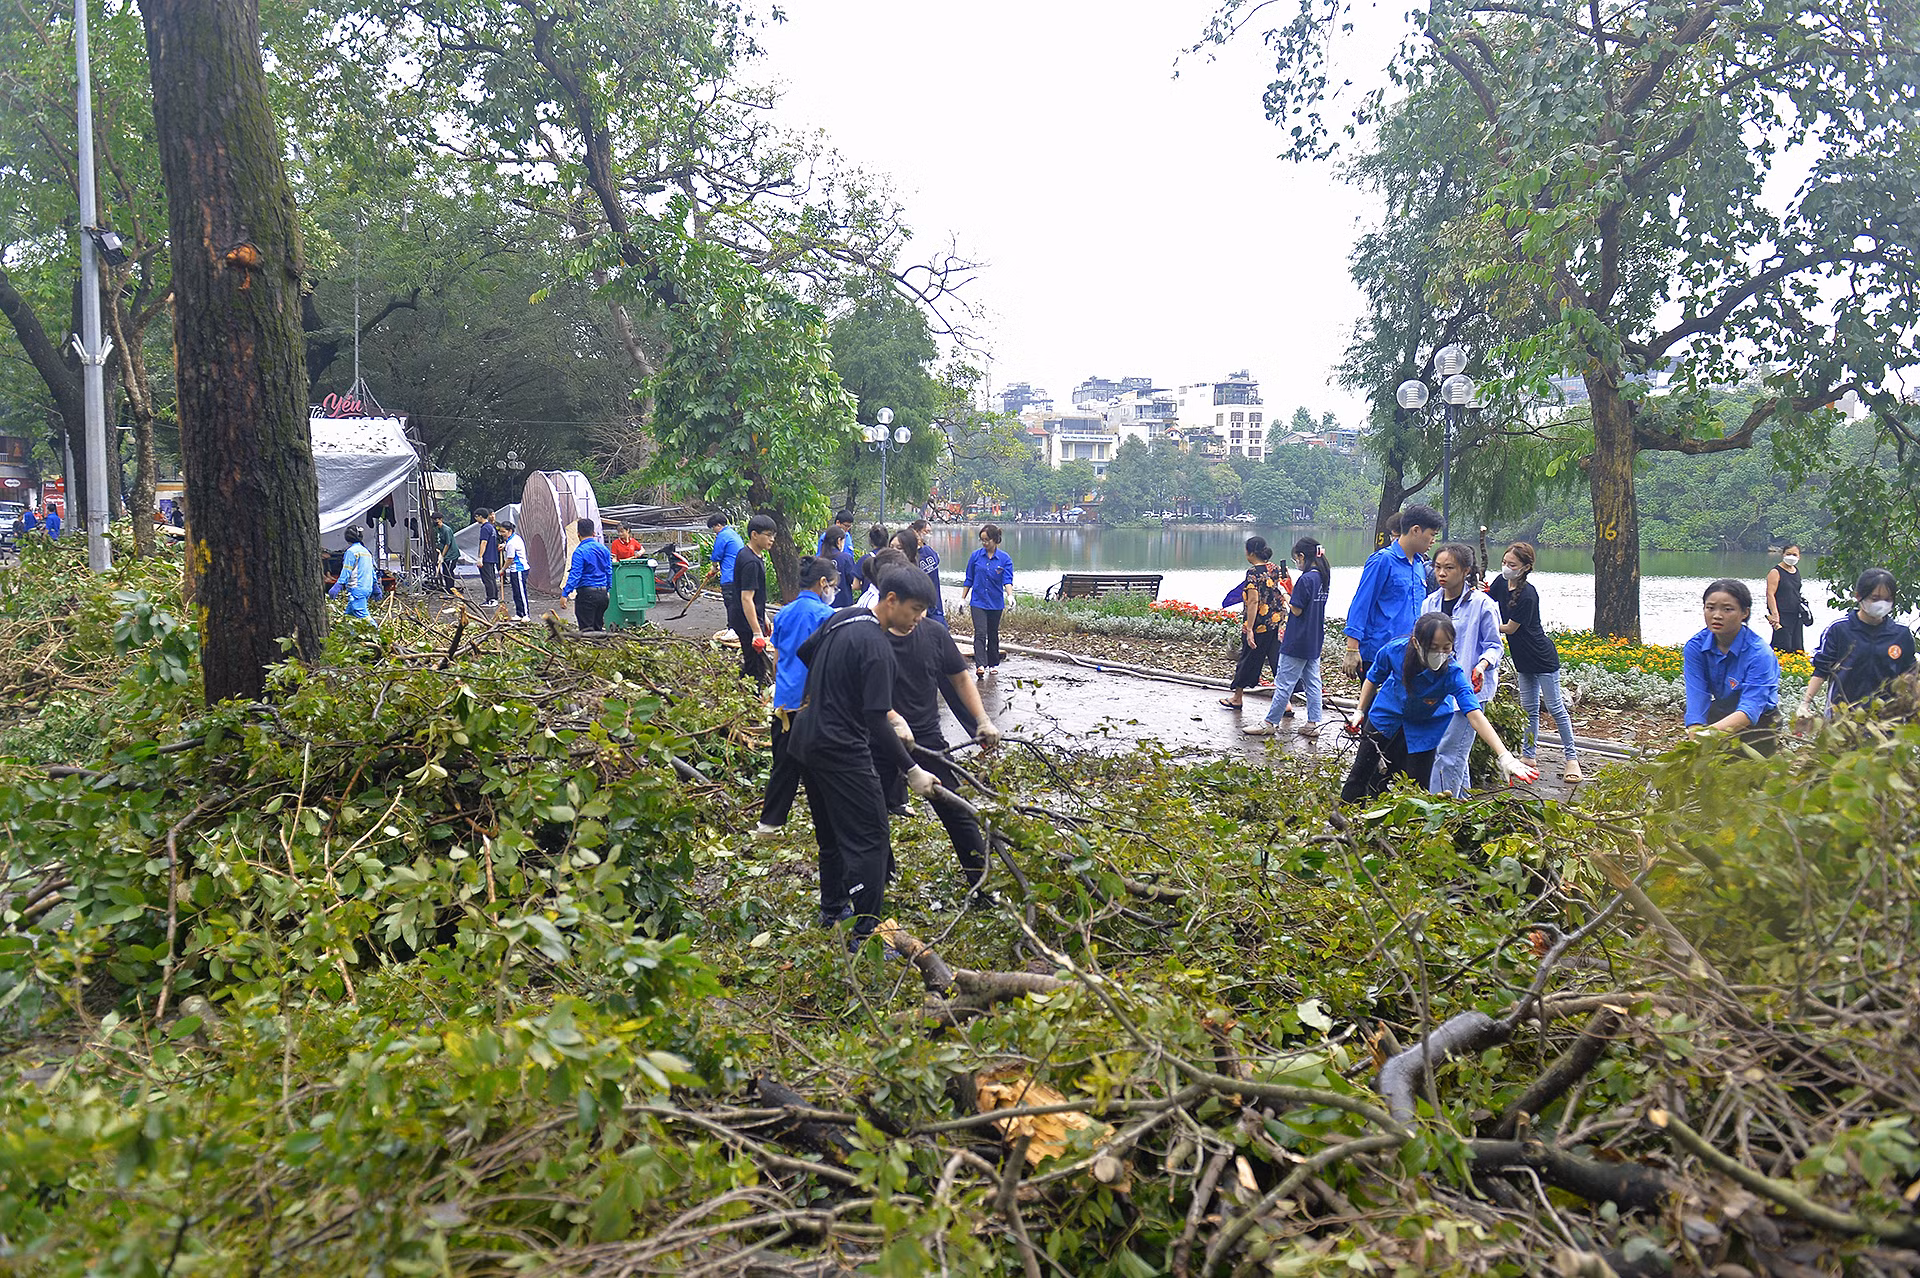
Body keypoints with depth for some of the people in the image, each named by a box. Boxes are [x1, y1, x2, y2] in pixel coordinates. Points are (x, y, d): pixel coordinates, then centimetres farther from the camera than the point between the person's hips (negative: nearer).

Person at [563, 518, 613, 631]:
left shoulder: (580, 551, -12)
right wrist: (608, 590, 26)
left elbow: (574, 575, -17)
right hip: (602, 594, 7)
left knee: (586, 629, -3)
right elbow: (609, 572, 16)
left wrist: (565, 593, -15)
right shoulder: (603, 549, 9)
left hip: (586, 593, -7)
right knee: (598, 627, 15)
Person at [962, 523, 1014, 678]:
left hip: (996, 603, 1)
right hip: (978, 602, -1)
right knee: (980, 633, -14)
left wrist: (1010, 596, -28)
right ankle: (980, 665, -22)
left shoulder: (1005, 559, -3)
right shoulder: (975, 556, 0)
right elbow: (969, 579, 8)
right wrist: (963, 598, 8)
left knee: (993, 634, 13)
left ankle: (993, 663, 28)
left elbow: (1007, 580, -11)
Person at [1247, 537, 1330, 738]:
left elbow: (1297, 610, -17)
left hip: (1297, 642, -9)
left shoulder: (1305, 579, -19)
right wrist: (1292, 585, 10)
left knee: (1284, 682, -2)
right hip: (1315, 641, 9)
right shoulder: (1322, 577, 8)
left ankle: (1270, 722, 4)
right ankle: (1313, 723, 12)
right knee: (1312, 682, 11)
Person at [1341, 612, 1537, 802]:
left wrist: (1505, 757, -56)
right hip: (1387, 713, 2)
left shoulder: (1452, 674, -38)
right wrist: (1360, 711, -3)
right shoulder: (1394, 651, -32)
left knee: (1415, 784, -3)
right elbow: (1373, 679, -9)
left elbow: (1475, 715, -46)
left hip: (1424, 725, -1)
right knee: (1362, 772, 9)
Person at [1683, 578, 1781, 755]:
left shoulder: (1760, 654, -22)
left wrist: (1708, 732, -49)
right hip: (1719, 717, 3)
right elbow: (1697, 701, -18)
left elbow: (1749, 709, -32)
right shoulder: (1695, 648, -11)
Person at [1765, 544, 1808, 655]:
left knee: (1797, 648, 7)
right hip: (1782, 616, -8)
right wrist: (1775, 615, -24)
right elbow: (1770, 594, -16)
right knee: (1784, 647, -14)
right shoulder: (1775, 572, -9)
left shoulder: (1796, 571, 14)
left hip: (1796, 616, 8)